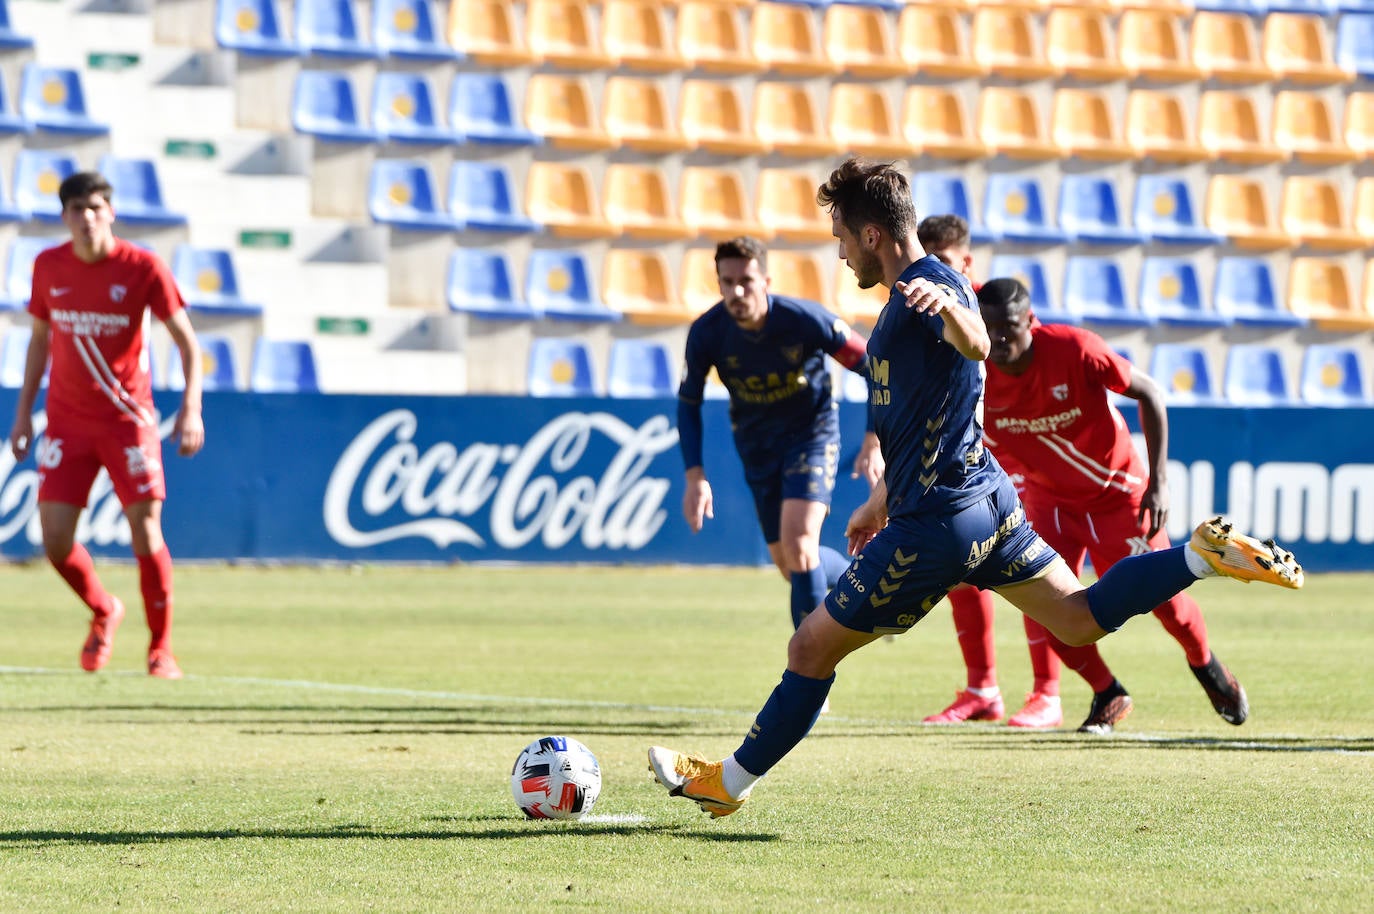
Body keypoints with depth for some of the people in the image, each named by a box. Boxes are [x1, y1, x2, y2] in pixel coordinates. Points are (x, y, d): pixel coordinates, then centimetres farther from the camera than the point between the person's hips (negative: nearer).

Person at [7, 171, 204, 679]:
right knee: (55, 539, -5)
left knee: (145, 532, -9)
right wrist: (24, 410, 12)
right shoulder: (49, 267, 1)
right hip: (67, 422, 3)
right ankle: (102, 612, 26)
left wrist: (191, 409, -17)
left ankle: (161, 650, 7)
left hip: (128, 418, -3)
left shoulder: (143, 269, -10)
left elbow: (186, 341, -5)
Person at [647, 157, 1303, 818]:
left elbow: (977, 346, -40)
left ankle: (728, 782, 9)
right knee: (1080, 620, 7)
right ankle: (1206, 554, -5)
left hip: (939, 519, -10)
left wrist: (950, 307, -63)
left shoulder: (929, 285, -16)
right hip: (987, 500, 10)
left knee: (813, 645, 0)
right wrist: (881, 503, 34)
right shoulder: (910, 292, 16)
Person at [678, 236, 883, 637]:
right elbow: (688, 403, -3)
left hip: (812, 432, -4)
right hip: (756, 445, 4)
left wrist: (873, 444, -15)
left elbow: (871, 366, -12)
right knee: (790, 563, 7)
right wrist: (695, 477, -12)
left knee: (798, 543, -22)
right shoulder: (707, 333, -18)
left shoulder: (806, 320, -26)